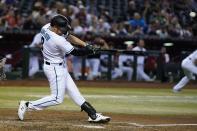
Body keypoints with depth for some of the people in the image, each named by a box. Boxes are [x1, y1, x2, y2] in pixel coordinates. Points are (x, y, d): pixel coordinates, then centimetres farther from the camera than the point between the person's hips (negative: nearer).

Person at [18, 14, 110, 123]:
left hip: (59, 67, 10)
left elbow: (68, 36, 3)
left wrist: (85, 45, -6)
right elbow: (75, 52, -21)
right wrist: (90, 51, -6)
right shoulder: (58, 40, -31)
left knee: (73, 91, 10)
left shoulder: (46, 27, -5)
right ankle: (27, 105, 1)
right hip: (54, 68, -10)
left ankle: (93, 115, 13)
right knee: (57, 99, -4)